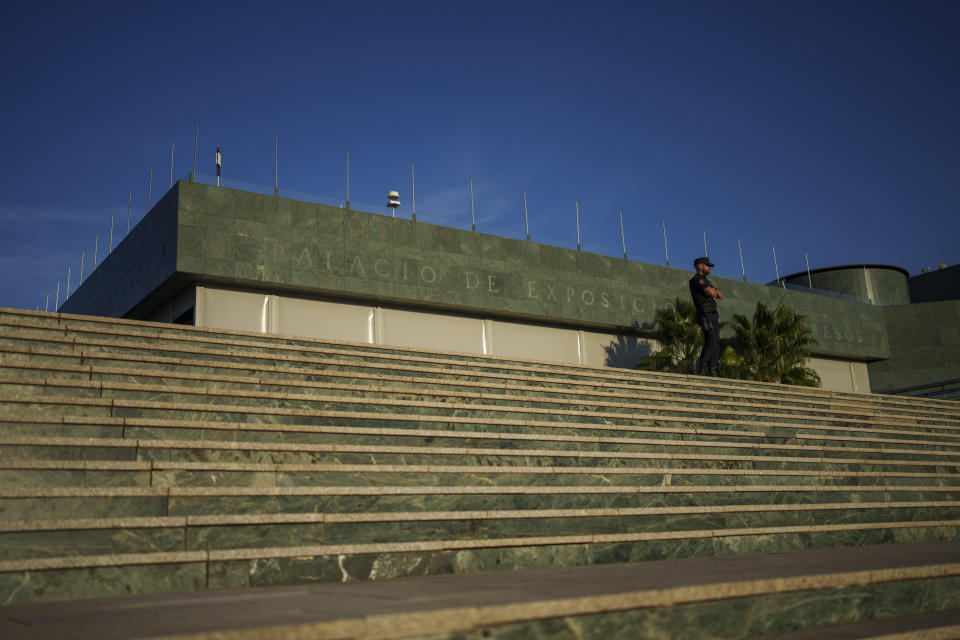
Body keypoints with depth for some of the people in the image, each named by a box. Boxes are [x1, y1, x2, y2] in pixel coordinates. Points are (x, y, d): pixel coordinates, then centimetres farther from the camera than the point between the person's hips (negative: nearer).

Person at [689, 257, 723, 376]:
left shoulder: (706, 281, 28)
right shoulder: (697, 279, -3)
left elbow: (720, 295, 23)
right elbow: (711, 293, -15)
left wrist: (713, 289, 4)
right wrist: (713, 289, 7)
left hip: (713, 317, 10)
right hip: (706, 315, -10)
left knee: (716, 343, 2)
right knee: (711, 341, -21)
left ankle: (712, 371, -1)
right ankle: (701, 368, -24)